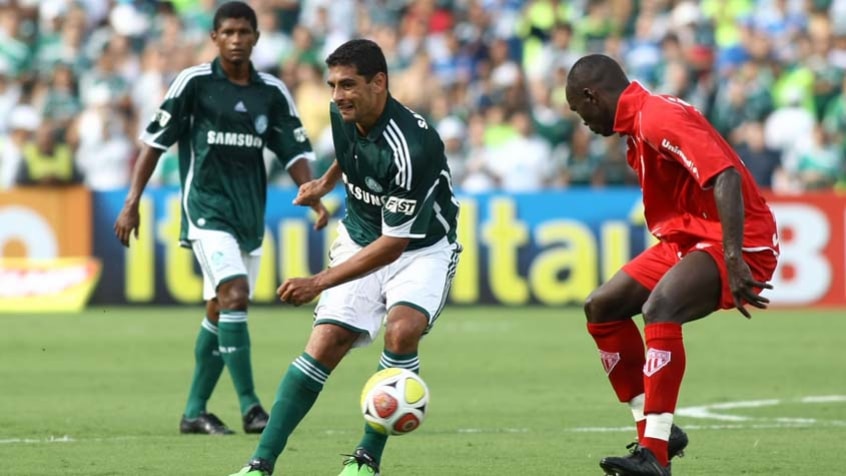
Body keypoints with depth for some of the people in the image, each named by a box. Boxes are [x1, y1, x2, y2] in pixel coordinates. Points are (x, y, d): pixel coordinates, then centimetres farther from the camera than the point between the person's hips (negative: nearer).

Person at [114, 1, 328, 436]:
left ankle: (194, 412, 19)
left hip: (250, 215, 5)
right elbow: (155, 140, -1)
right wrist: (132, 202, -5)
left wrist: (316, 200, -7)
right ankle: (249, 407, -22)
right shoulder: (194, 82, -4)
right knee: (234, 295, -21)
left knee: (220, 311, 9)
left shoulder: (272, 92, 7)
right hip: (206, 208, -5)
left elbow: (295, 151, 9)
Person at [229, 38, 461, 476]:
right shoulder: (343, 113, -10)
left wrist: (318, 283, -30)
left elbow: (394, 243, -29)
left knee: (402, 331, -30)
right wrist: (326, 183, 27)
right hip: (359, 239, 6)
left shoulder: (412, 147, -32)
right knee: (325, 343, -9)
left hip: (422, 248, -5)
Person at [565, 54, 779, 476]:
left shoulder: (658, 120, -19)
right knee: (602, 307, 9)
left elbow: (726, 177, -30)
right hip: (687, 239, 11)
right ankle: (654, 432, 12)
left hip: (734, 243, -11)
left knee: (659, 308, -33)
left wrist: (733, 260, -36)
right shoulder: (640, 122, 13)